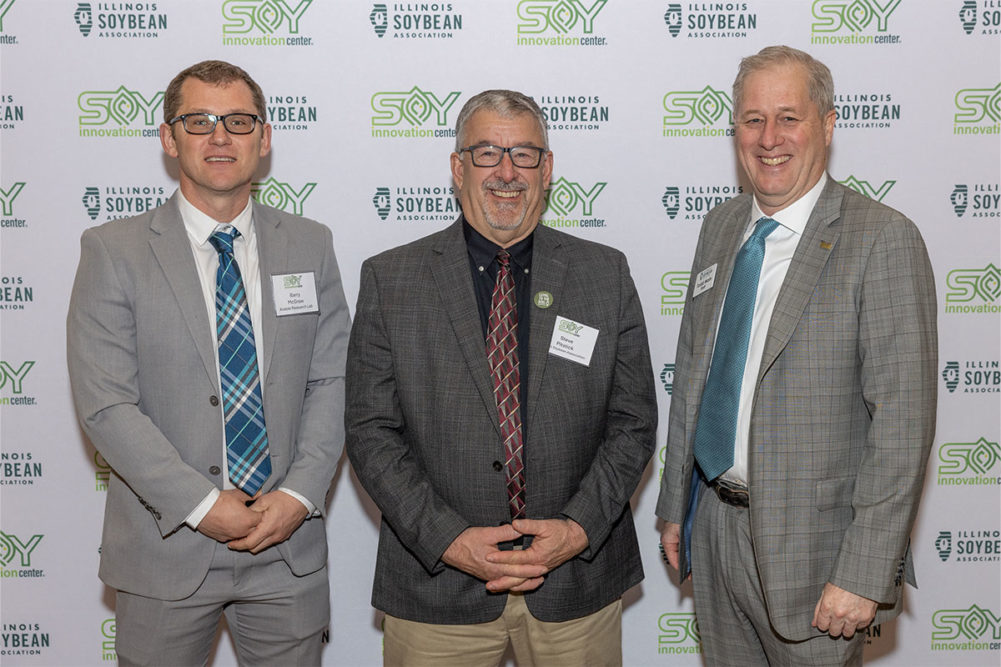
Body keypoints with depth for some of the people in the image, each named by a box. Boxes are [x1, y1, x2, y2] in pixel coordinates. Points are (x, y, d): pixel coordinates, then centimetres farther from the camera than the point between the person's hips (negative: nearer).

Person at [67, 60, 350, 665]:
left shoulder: (311, 245, 5)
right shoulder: (114, 251, -4)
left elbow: (333, 382, 3)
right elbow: (106, 405, -10)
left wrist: (299, 493, -10)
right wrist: (202, 504, -15)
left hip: (289, 548, 2)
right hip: (166, 550, -2)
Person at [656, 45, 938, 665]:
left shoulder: (883, 239, -14)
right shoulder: (721, 226, 6)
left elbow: (903, 421, -17)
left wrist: (865, 575, -19)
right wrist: (676, 507, 13)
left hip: (810, 543, -6)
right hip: (714, 523, 6)